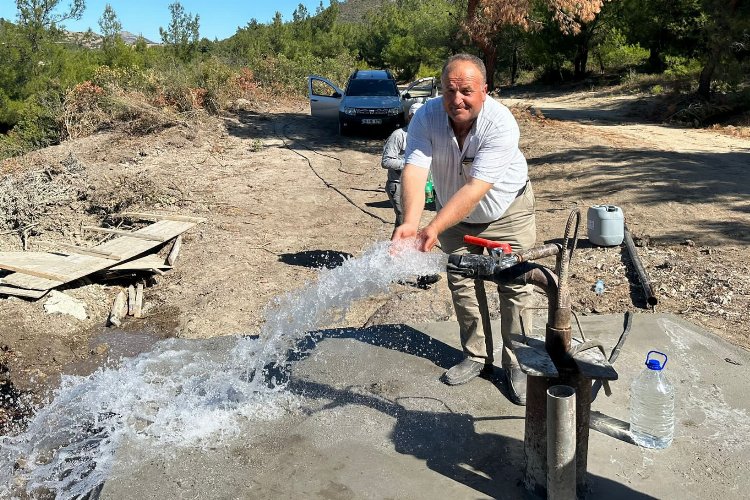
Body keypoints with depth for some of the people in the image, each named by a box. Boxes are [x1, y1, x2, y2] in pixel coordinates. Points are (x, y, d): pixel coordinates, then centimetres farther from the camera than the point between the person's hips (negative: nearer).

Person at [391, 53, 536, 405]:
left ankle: (516, 363, 15)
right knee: (462, 285, 9)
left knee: (515, 285, -2)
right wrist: (410, 222, -53)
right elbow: (414, 169, -36)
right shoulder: (427, 117, -23)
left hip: (507, 210, -3)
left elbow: (476, 188, -40)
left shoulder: (501, 124, -33)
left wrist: (433, 229, -51)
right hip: (454, 213, 3)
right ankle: (477, 356, 26)